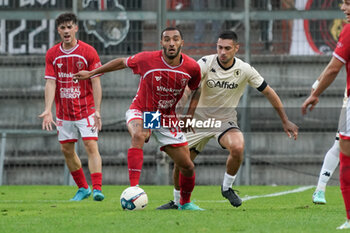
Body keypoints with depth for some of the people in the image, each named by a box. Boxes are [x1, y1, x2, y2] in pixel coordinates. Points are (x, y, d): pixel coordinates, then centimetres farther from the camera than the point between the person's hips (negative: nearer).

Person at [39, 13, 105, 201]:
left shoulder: (88, 52, -7)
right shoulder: (52, 54, 2)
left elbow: (96, 82, -8)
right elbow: (50, 82, -2)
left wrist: (97, 111, -16)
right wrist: (48, 110, -14)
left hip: (86, 109, -4)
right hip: (63, 112, 4)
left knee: (91, 146, -14)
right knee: (67, 149, 9)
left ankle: (97, 189, -20)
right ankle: (82, 188, 23)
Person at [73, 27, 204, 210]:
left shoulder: (191, 67, -11)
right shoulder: (147, 59, -18)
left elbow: (196, 90, 10)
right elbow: (122, 62, 0)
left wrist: (190, 115, 1)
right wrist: (91, 73, 7)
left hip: (167, 118, 3)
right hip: (141, 112, -3)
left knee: (187, 167, 3)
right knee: (138, 136, -39)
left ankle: (185, 203, 31)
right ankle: (133, 189, -44)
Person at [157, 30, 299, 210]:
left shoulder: (245, 70, -11)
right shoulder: (205, 64, -16)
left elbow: (268, 92, 0)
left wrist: (285, 121, 3)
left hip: (226, 121, -1)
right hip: (200, 120, 1)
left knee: (237, 147, -32)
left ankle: (227, 188, -6)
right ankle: (177, 201, 26)